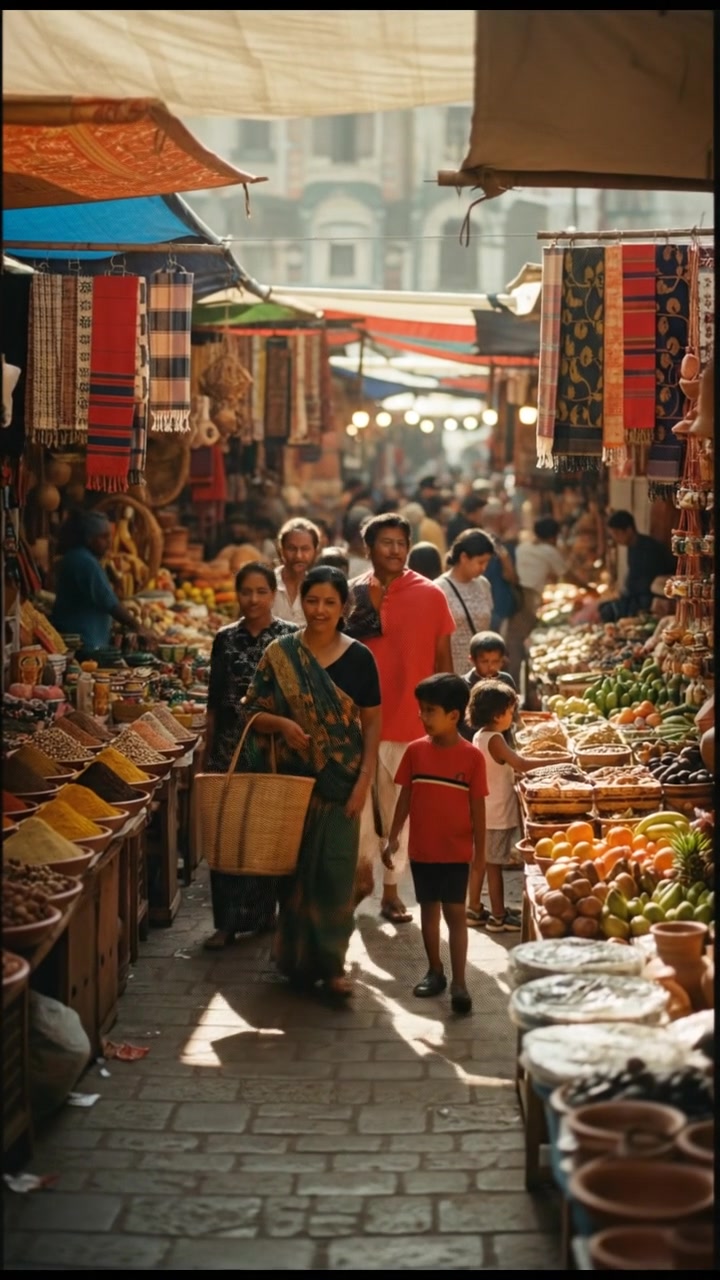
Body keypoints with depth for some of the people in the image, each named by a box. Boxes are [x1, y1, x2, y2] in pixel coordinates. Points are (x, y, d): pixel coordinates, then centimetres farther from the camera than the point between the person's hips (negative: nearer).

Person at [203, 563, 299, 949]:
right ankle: (228, 921, 5)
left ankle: (263, 915, 17)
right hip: (231, 747, 2)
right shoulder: (225, 639, 7)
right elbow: (214, 702, 11)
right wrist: (210, 753, 11)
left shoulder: (290, 638, -1)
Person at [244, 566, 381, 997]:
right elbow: (255, 712, 4)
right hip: (292, 779, 1)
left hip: (342, 783, 0)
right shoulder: (280, 654, 1)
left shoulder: (359, 658, 0)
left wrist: (364, 781, -6)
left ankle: (332, 961, 6)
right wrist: (282, 724, -18)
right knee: (296, 869, 6)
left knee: (336, 870, -2)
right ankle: (297, 957, 19)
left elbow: (371, 723, 2)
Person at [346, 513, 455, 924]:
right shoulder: (353, 594, 3)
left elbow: (444, 659, 4)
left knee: (400, 807, 6)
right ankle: (364, 867, 29)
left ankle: (392, 889, 18)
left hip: (411, 720, -1)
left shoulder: (431, 595, 0)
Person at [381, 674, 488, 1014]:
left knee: (455, 912, -2)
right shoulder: (415, 751, -1)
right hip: (421, 849, 3)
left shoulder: (472, 756, -9)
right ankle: (435, 972, 26)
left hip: (456, 851, -3)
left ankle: (459, 982, -1)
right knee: (429, 909, 13)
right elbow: (405, 798, 5)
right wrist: (392, 838, 4)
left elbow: (477, 806, -5)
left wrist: (480, 849, -4)